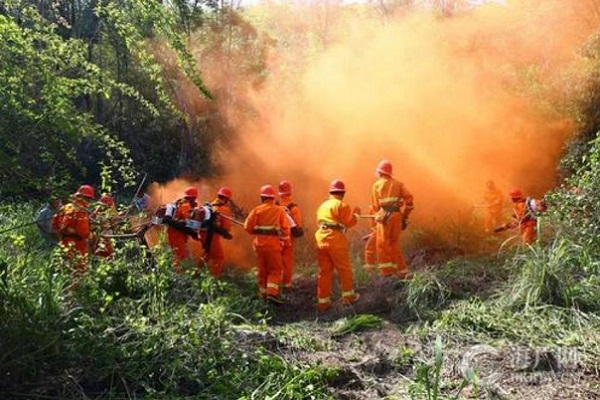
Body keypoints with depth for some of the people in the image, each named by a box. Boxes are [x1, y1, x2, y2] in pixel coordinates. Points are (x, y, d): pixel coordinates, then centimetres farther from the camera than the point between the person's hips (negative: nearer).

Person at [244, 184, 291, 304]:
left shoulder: (257, 210, 1)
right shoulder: (280, 210, -1)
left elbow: (248, 226, -3)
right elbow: (285, 228, -3)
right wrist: (286, 242, 10)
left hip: (259, 242, 3)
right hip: (273, 243, -3)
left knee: (263, 268, 14)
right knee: (275, 268, 3)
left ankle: (263, 292, 19)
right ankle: (272, 292, -12)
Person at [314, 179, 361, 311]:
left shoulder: (322, 205, 17)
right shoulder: (341, 205, -5)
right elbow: (349, 222, -7)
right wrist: (356, 213, 11)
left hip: (321, 240, 6)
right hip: (336, 241, -6)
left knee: (324, 271, 9)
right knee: (344, 269, 10)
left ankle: (323, 301, 11)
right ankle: (348, 295, 22)